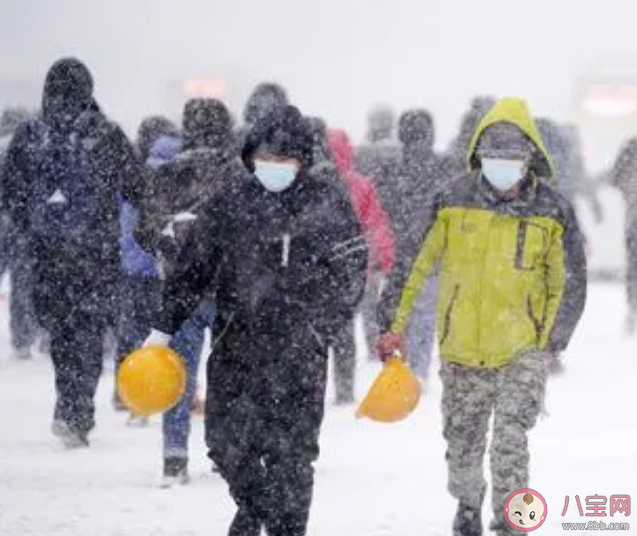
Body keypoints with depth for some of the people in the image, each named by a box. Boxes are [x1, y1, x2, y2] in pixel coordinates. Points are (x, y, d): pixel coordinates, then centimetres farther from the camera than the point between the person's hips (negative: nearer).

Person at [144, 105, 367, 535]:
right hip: (235, 343, 3)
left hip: (297, 353, -3)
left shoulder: (329, 204, -2)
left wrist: (317, 329, -8)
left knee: (290, 449, -4)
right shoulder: (230, 203, 5)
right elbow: (196, 266, 10)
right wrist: (165, 326, 7)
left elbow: (351, 274, 0)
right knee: (225, 437, 7)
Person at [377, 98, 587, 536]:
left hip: (522, 352, -2)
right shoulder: (453, 203, -5)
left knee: (510, 442, -14)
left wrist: (548, 347, -5)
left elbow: (570, 285, 1)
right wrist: (394, 326, -1)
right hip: (462, 351, 2)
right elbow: (414, 265, 2)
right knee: (462, 441, 15)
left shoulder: (553, 212, -7)